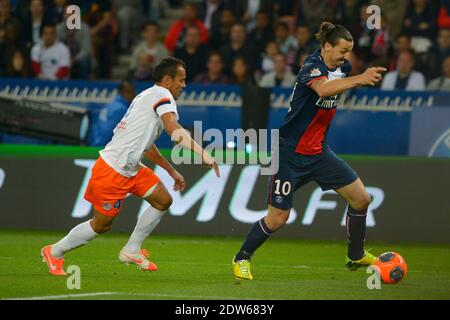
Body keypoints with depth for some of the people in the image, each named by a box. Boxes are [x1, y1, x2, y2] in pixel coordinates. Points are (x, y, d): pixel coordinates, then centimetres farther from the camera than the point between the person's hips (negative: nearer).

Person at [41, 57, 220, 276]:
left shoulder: (149, 96, 17)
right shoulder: (161, 94, -12)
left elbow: (146, 145, 27)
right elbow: (174, 130, -28)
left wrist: (172, 171, 29)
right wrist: (203, 154, -34)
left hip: (130, 168, 10)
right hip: (112, 170, -10)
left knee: (163, 201, 6)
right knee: (101, 225, 2)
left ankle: (131, 251, 16)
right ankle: (54, 252, 20)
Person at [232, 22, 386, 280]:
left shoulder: (341, 68, 1)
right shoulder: (313, 67, -22)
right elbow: (323, 88, -47)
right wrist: (359, 79, -55)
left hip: (319, 152, 7)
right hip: (291, 154, -7)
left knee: (361, 198, 2)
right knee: (277, 219, -5)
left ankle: (356, 256, 20)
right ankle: (242, 259, 17)